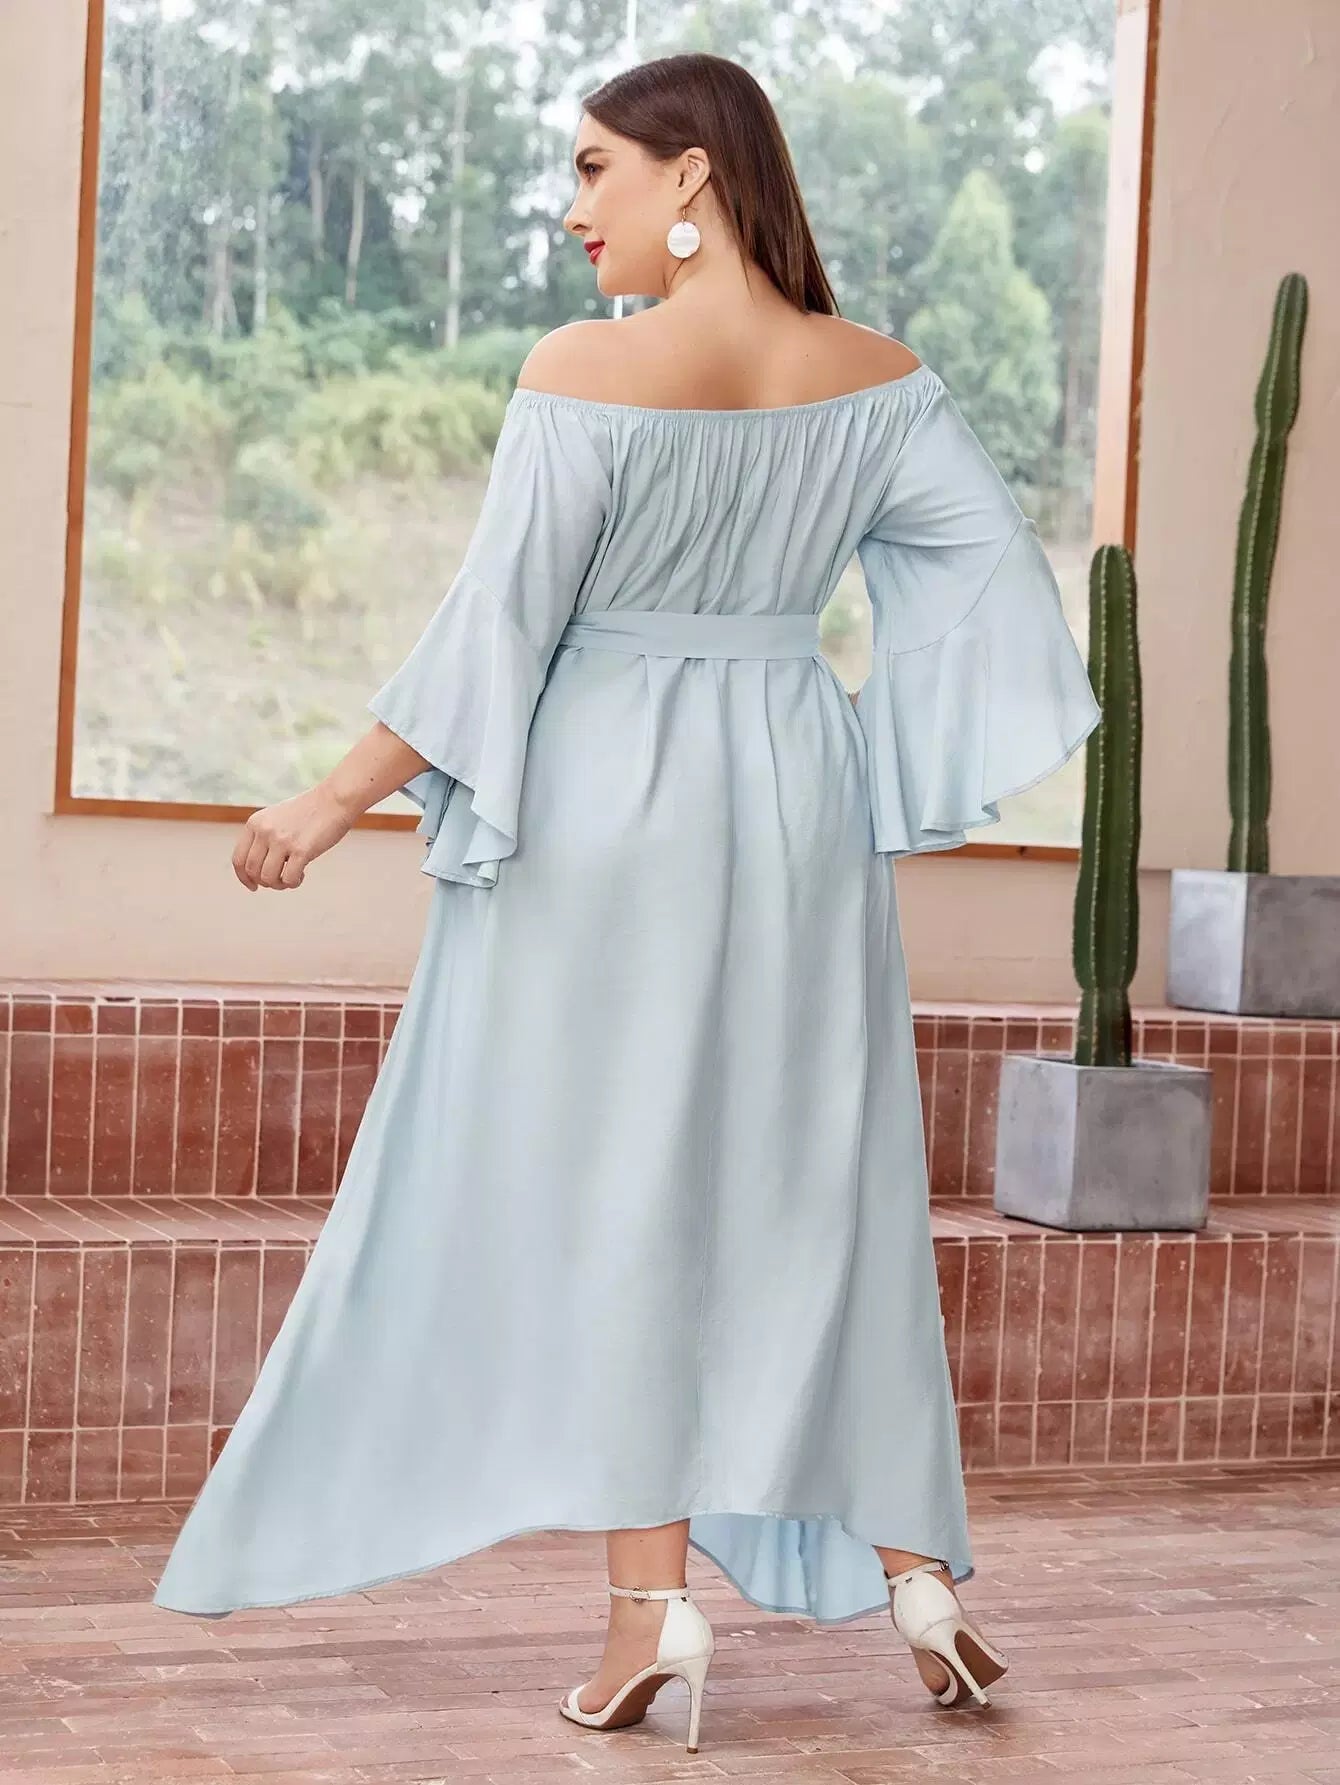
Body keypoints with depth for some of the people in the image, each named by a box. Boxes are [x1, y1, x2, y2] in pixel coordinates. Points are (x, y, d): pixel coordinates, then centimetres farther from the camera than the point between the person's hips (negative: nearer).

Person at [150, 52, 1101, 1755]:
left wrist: (335, 799, -6)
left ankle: (653, 1598, 1)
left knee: (601, 1186, 3)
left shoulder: (584, 373, -13)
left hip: (600, 801, -4)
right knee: (823, 1184, 12)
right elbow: (994, 572, -2)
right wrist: (914, 756, 10)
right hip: (798, 801, 5)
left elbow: (492, 627, -13)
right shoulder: (876, 378, 1)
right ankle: (915, 1567, 12)